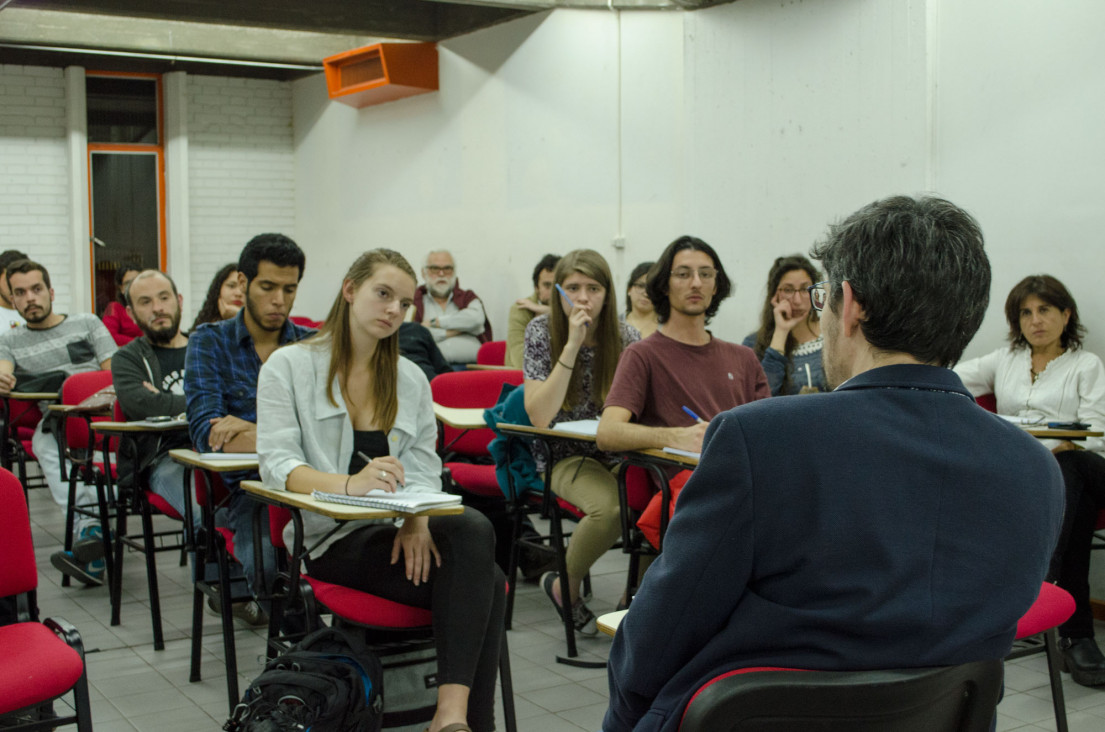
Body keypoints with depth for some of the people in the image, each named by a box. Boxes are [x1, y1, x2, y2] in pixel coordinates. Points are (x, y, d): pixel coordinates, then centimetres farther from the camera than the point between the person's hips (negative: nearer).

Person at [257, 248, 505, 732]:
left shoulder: (411, 379, 16)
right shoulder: (289, 367, 2)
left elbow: (424, 471, 8)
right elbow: (277, 464, -12)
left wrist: (416, 517, -16)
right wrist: (349, 484, -31)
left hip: (392, 529, 5)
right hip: (327, 538, -4)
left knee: (474, 529, -32)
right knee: (486, 585, -27)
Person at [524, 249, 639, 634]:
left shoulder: (626, 337, 1)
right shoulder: (542, 332, -7)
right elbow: (539, 418, -19)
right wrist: (572, 345, -23)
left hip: (620, 453, 3)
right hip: (566, 455, -3)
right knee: (610, 507, -34)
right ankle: (564, 588, -4)